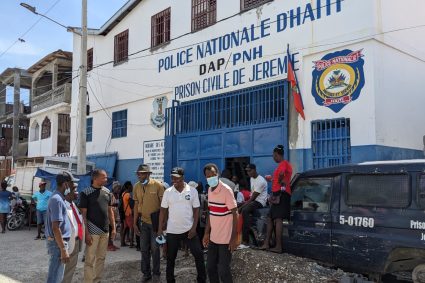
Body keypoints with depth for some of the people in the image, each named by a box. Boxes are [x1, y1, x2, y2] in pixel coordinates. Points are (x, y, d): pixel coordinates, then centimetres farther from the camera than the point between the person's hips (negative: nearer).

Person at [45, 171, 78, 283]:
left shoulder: (58, 198, 12)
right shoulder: (57, 200, -19)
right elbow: (55, 228, -24)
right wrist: (63, 249, -23)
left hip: (59, 242, 10)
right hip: (58, 243, -10)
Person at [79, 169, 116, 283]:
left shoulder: (107, 192, 7)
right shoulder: (85, 193, -9)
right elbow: (83, 215, -9)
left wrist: (113, 228, 9)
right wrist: (86, 233, -13)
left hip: (105, 231, 6)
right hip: (93, 231, -5)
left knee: (101, 258, 13)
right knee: (90, 259, 1)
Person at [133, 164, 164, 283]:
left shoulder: (157, 185, -12)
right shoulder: (136, 186, 0)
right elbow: (136, 205, 7)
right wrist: (135, 223, 5)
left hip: (155, 221, -3)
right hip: (143, 222, 4)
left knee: (155, 248, 4)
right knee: (144, 249, 10)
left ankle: (156, 273, 20)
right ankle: (146, 273, 24)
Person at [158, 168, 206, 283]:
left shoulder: (192, 191, -5)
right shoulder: (168, 192, -2)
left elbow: (196, 210, -1)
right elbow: (163, 211, 3)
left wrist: (194, 227, -9)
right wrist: (160, 229, 0)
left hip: (189, 229, -1)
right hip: (172, 231, 1)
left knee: (198, 254, 1)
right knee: (170, 257, 11)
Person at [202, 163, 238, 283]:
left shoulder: (226, 190, -17)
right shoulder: (210, 190, 5)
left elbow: (235, 214, -16)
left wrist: (234, 238, -19)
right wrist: (206, 233, 13)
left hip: (225, 238, -7)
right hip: (213, 237, 7)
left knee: (223, 270, 1)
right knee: (210, 267, 15)